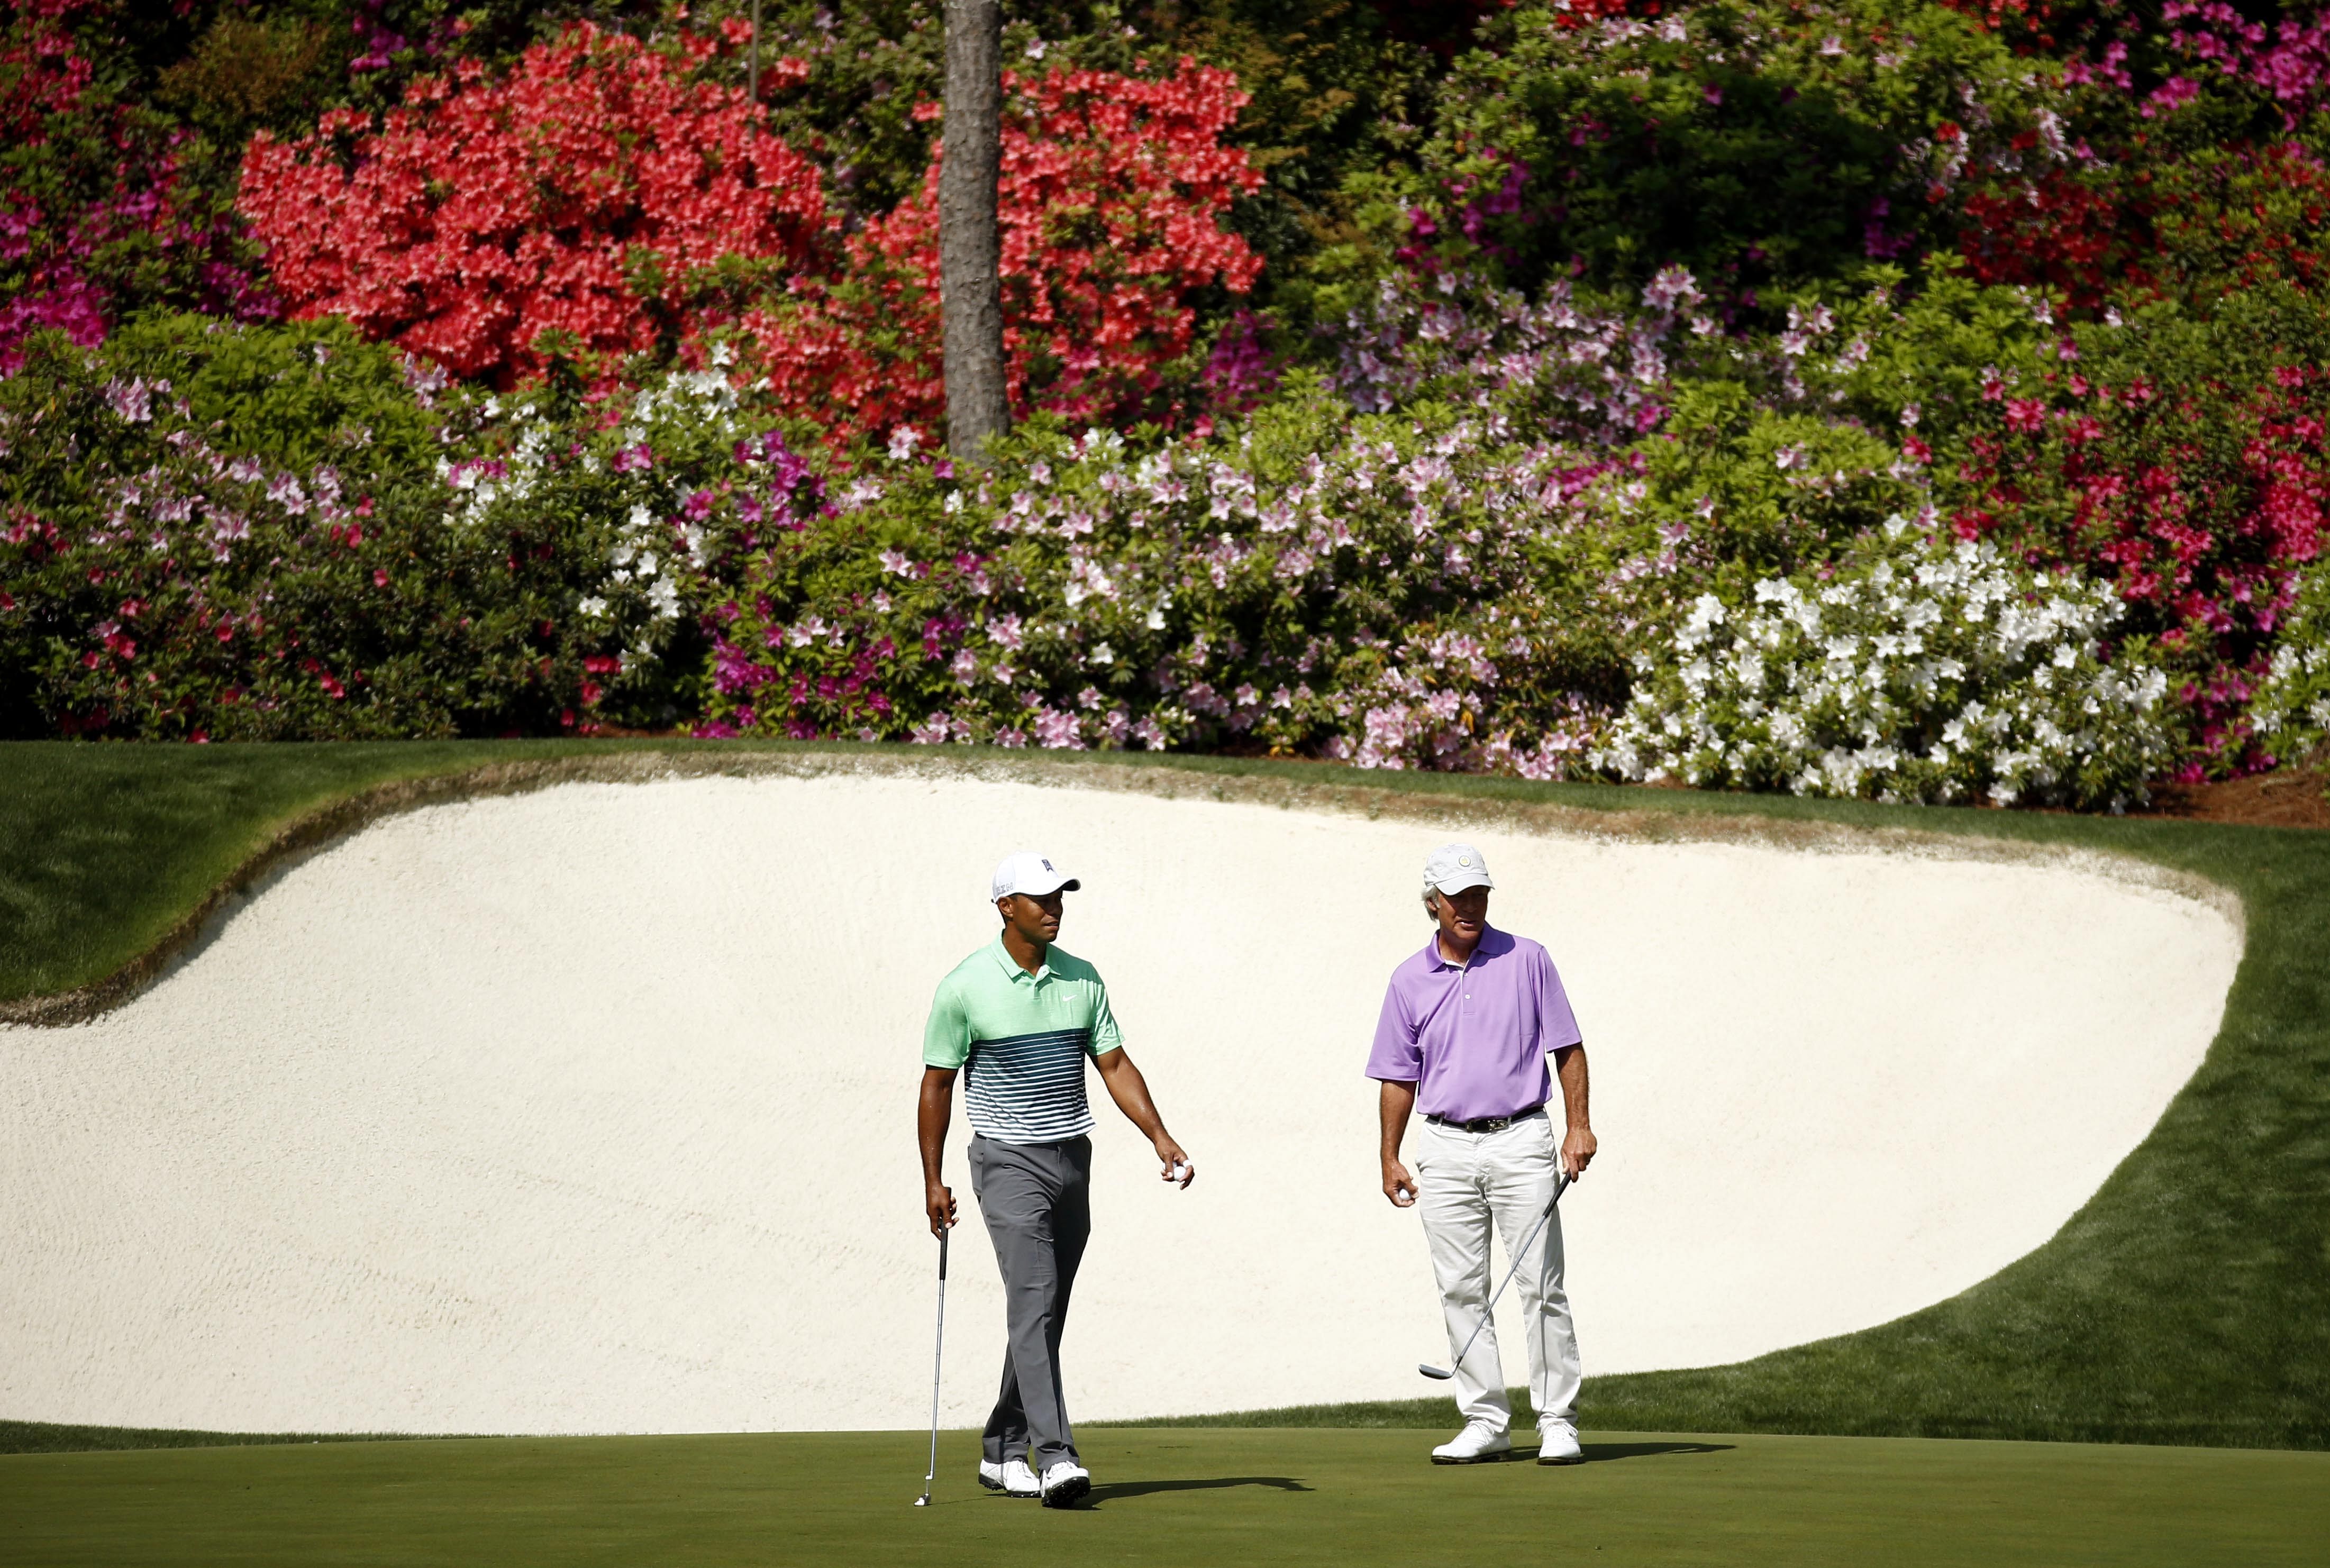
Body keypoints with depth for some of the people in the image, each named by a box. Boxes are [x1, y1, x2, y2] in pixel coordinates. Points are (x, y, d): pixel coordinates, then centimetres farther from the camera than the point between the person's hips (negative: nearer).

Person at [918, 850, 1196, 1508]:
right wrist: (933, 1181, -3)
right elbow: (937, 1085, -2)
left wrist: (1161, 1138, -3)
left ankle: (1002, 1451, 20)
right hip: (1010, 1162, -6)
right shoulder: (965, 988, -8)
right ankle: (1054, 1457, -25)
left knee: (1045, 1315, 9)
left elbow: (1116, 1065, 9)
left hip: (1072, 1160, 6)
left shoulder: (1082, 979, 6)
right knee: (1033, 1304, -17)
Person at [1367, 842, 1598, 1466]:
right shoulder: (1409, 980, 8)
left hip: (1520, 1140, -3)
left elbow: (1568, 1048, 3)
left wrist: (1578, 1127, -6)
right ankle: (1486, 1422, 6)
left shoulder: (1527, 960, 1)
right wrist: (1390, 1158, 8)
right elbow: (1399, 1077, 13)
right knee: (1461, 1291, 1)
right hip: (1445, 1150, 3)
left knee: (1542, 1287, -5)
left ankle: (1558, 1422, 0)